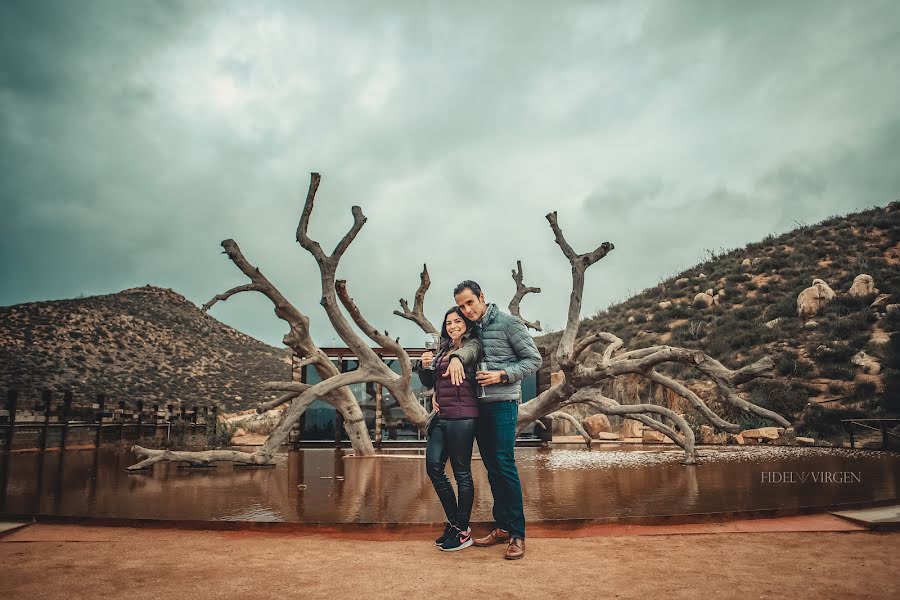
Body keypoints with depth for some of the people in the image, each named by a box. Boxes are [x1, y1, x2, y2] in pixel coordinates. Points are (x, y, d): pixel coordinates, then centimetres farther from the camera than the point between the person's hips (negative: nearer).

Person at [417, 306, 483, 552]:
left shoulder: (472, 344, -1)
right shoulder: (443, 350, 20)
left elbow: (468, 352, -27)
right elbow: (429, 383, 19)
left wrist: (457, 358, -50)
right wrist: (425, 366, -2)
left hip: (461, 417, -7)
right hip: (440, 417, 8)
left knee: (462, 473, -1)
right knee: (433, 467, 7)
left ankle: (463, 531, 11)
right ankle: (453, 522, 23)